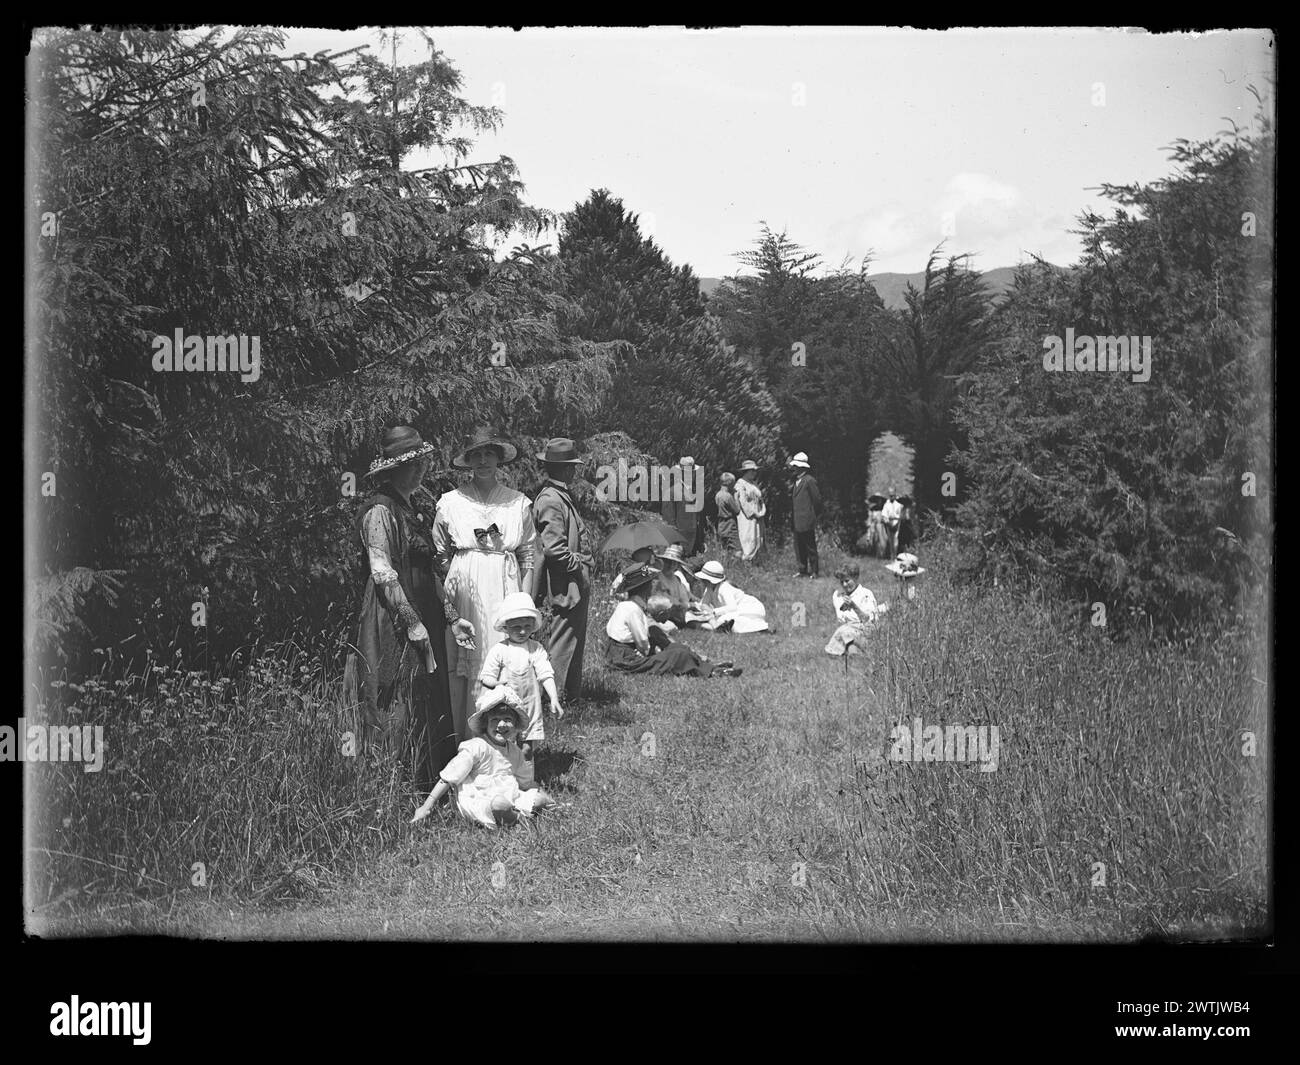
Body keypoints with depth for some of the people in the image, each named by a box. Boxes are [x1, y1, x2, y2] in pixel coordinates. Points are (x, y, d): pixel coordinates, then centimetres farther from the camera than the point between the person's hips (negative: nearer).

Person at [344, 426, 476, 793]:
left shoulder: (406, 509, 16)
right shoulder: (380, 511, -14)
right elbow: (384, 576, -19)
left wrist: (451, 617, 16)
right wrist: (413, 626, -20)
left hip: (422, 621, 10)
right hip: (394, 627, -10)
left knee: (430, 703, 10)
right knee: (403, 710, -5)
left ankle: (430, 783, 15)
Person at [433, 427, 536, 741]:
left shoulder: (519, 503, 8)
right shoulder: (451, 502, 6)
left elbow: (528, 557, 9)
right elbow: (439, 556, 9)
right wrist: (443, 598, -1)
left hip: (505, 589, 1)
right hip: (463, 590, 0)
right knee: (461, 665, -4)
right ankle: (463, 740, 2)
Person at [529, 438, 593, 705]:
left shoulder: (560, 497, 15)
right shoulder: (550, 500, -18)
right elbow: (553, 547, -24)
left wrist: (584, 564, 15)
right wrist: (578, 565, -14)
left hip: (577, 585, 11)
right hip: (565, 586, -11)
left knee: (575, 641, 16)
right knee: (562, 643, -5)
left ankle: (572, 693, 23)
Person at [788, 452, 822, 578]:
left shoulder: (809, 480, -12)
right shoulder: (797, 480, 15)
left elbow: (817, 499, -9)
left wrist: (815, 515, -2)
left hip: (806, 521, -9)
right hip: (797, 522, 9)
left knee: (810, 547, -3)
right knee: (799, 547, 9)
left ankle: (815, 571, 4)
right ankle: (803, 570, 15)